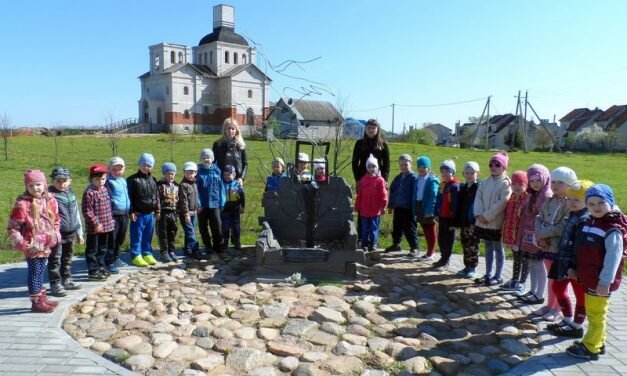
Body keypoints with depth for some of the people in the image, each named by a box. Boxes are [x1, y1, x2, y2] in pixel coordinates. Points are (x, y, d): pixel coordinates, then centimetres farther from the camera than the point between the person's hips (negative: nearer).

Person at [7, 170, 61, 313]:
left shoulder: (50, 200, 4)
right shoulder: (22, 204, -14)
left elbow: (56, 220, 18)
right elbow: (12, 227, -12)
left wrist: (55, 234, 12)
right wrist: (19, 242, -19)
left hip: (46, 245, 6)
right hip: (32, 246, -6)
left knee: (41, 271, 17)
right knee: (34, 272, 0)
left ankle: (42, 297, 28)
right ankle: (36, 302, 8)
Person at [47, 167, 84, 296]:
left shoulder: (71, 194, 11)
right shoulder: (50, 195, -10)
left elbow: (76, 214, 17)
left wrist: (79, 232, 19)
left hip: (71, 232, 7)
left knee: (67, 258, 17)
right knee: (55, 260, 1)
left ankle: (66, 280, 29)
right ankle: (55, 284, 8)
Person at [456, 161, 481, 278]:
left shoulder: (480, 187, -9)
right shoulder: (463, 187, 13)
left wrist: (475, 221, -21)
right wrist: (458, 221, 9)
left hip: (474, 223, -7)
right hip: (463, 222, 7)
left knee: (473, 246, 2)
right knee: (465, 246, 13)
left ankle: (472, 268, 13)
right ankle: (467, 266, 24)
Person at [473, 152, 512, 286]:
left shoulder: (506, 183, -10)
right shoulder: (486, 181, 9)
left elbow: (502, 203, -17)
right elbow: (478, 197, 3)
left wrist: (487, 216, -18)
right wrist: (479, 214, -11)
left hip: (496, 223, -6)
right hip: (483, 222, 6)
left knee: (498, 249, 6)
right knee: (488, 248, 16)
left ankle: (498, 277, 16)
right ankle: (488, 274, 26)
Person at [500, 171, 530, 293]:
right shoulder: (512, 198, 8)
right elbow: (507, 216, 14)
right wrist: (505, 232, 12)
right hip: (512, 235, 8)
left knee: (524, 260, 5)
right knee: (516, 258, 20)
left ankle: (522, 283, 14)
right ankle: (514, 280, 32)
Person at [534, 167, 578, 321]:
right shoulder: (549, 201, 7)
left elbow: (564, 227, -23)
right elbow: (539, 219, 5)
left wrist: (542, 233, -17)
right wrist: (540, 236, -11)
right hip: (547, 246, 6)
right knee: (551, 277, 18)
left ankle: (557, 309, 21)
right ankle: (550, 305, 31)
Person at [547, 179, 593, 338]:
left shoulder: (585, 220, -21)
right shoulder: (573, 215, 8)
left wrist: (574, 266, -25)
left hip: (576, 265, -10)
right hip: (565, 260, 10)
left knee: (580, 294, 7)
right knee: (558, 287, 19)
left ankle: (576, 327, 21)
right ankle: (568, 320, 35)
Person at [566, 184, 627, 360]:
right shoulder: (590, 223, 9)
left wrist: (605, 281, -23)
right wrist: (578, 270, 18)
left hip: (601, 281, -9)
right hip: (589, 278, 9)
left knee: (596, 315, 2)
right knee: (592, 313, 19)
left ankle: (590, 348, 11)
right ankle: (598, 343, 32)